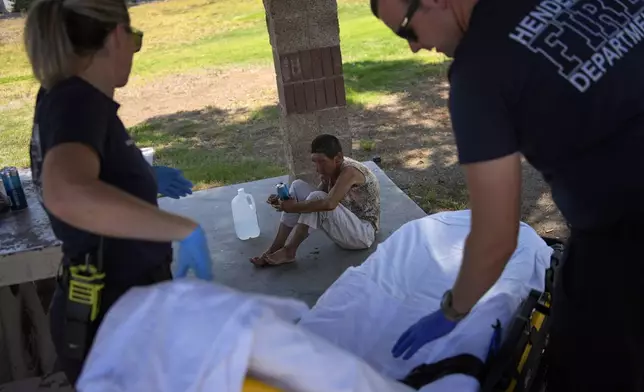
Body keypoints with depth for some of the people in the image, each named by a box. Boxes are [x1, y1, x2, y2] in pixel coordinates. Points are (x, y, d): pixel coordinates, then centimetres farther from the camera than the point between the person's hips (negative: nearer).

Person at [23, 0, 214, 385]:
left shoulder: (65, 97, 4)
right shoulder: (80, 101, -23)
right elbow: (66, 194, -45)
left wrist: (144, 177, 23)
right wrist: (185, 229, -37)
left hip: (119, 307, 9)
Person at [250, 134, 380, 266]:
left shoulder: (349, 171, -25)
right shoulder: (330, 171, 2)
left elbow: (329, 204, -39)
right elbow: (315, 200, 3)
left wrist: (294, 207, -30)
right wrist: (285, 202, -13)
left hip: (364, 233, -9)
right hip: (346, 223, 9)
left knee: (316, 198, -31)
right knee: (298, 186, -3)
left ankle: (289, 251, -19)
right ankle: (275, 249, -8)